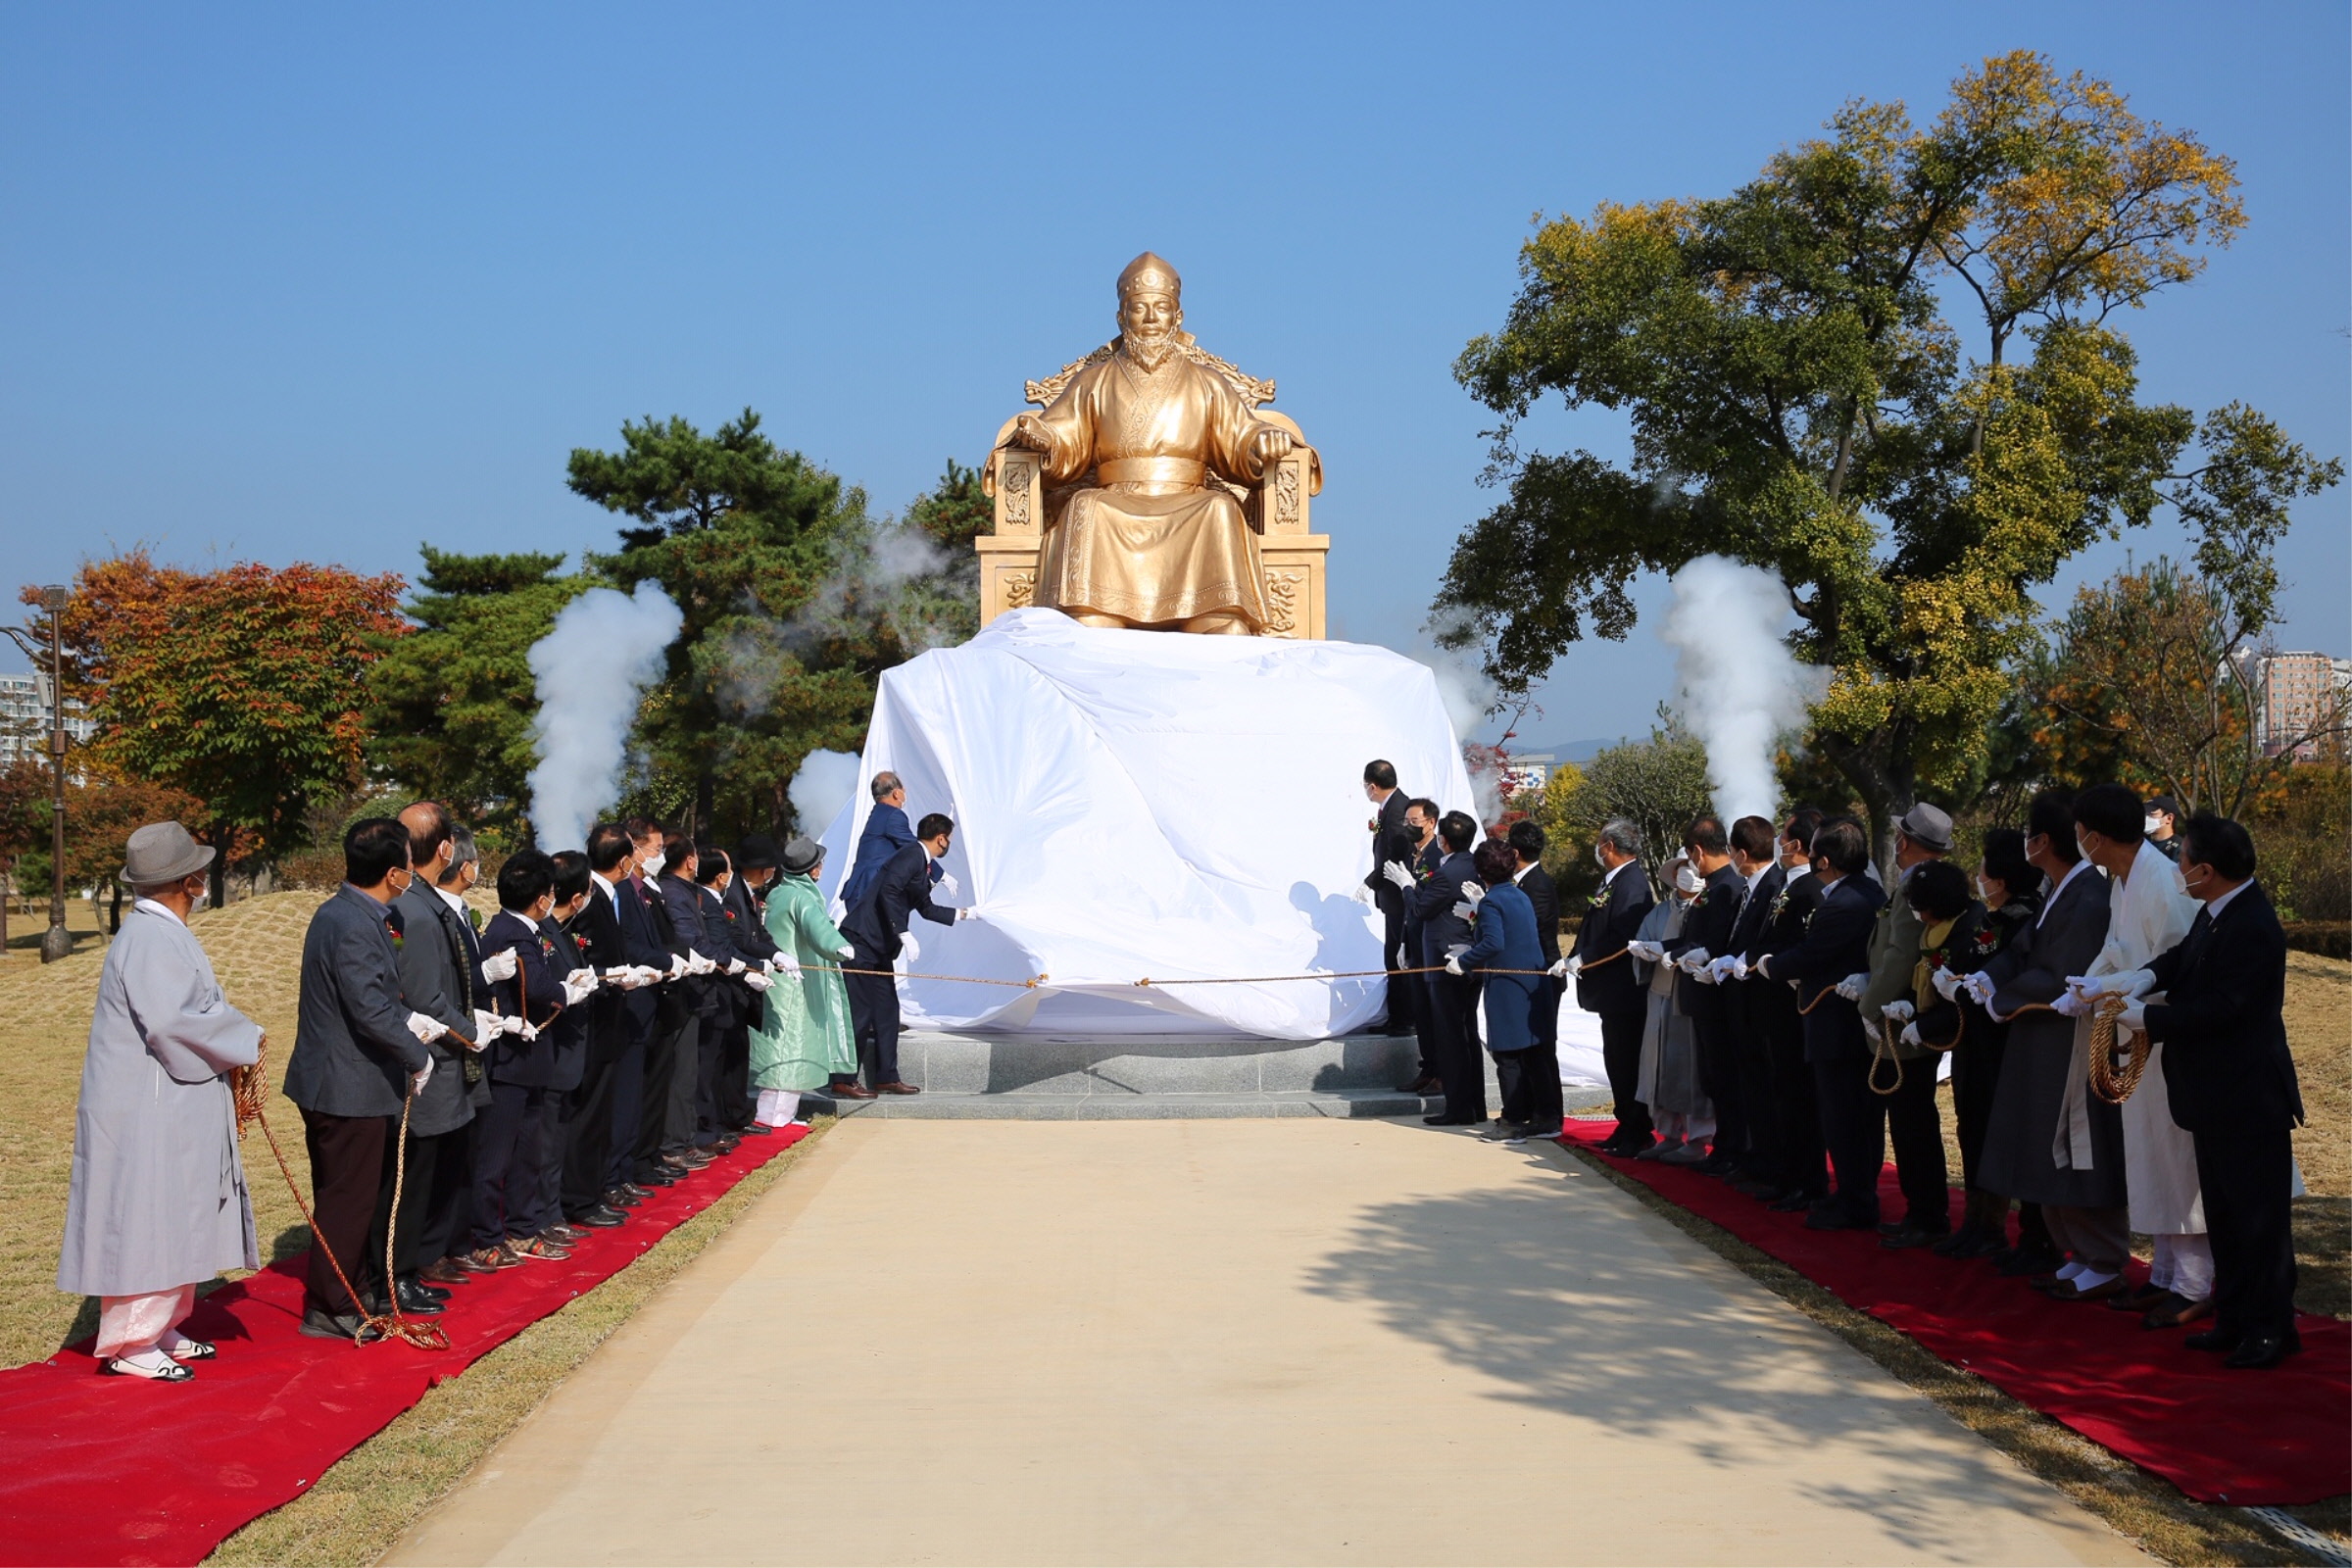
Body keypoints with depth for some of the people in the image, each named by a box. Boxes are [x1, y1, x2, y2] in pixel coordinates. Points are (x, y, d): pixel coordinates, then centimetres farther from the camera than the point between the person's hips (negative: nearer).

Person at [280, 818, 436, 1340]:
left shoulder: (342, 913, 9)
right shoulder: (354, 927, -23)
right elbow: (371, 1012, -26)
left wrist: (409, 1018, 4)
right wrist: (419, 1056, -14)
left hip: (331, 1079, 10)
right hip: (350, 1086, -10)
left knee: (346, 1194, 22)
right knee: (347, 1198, 2)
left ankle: (358, 1278, 38)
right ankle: (328, 1309, 12)